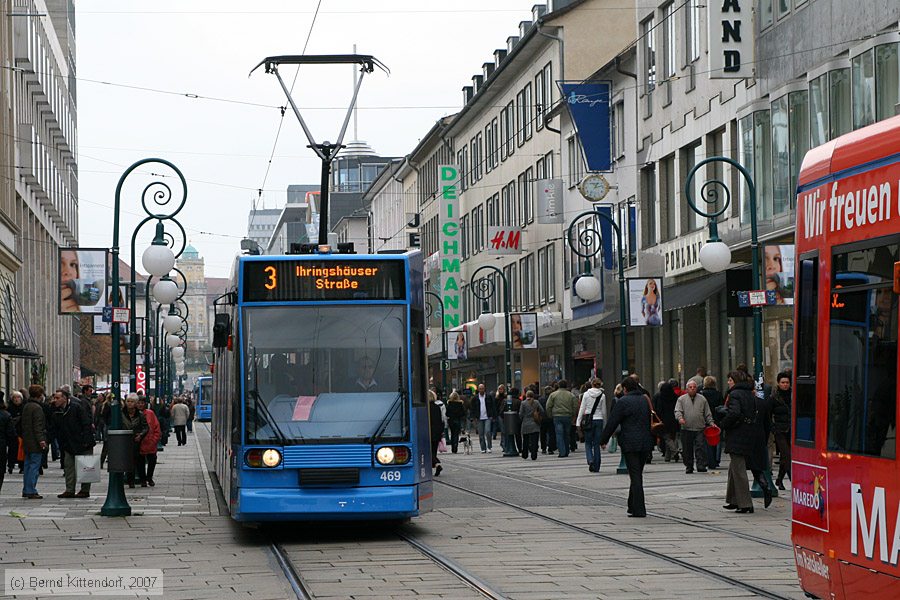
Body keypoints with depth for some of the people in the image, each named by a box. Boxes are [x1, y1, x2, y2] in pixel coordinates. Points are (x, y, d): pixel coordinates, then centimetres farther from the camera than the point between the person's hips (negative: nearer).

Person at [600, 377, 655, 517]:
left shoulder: (623, 402, -9)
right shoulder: (645, 400, 10)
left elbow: (612, 423, -7)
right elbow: (651, 420, 18)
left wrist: (603, 440, 3)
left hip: (630, 443, -6)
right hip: (645, 443, 6)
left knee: (635, 475, -6)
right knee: (638, 475, 16)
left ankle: (638, 509, -11)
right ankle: (632, 506, 27)